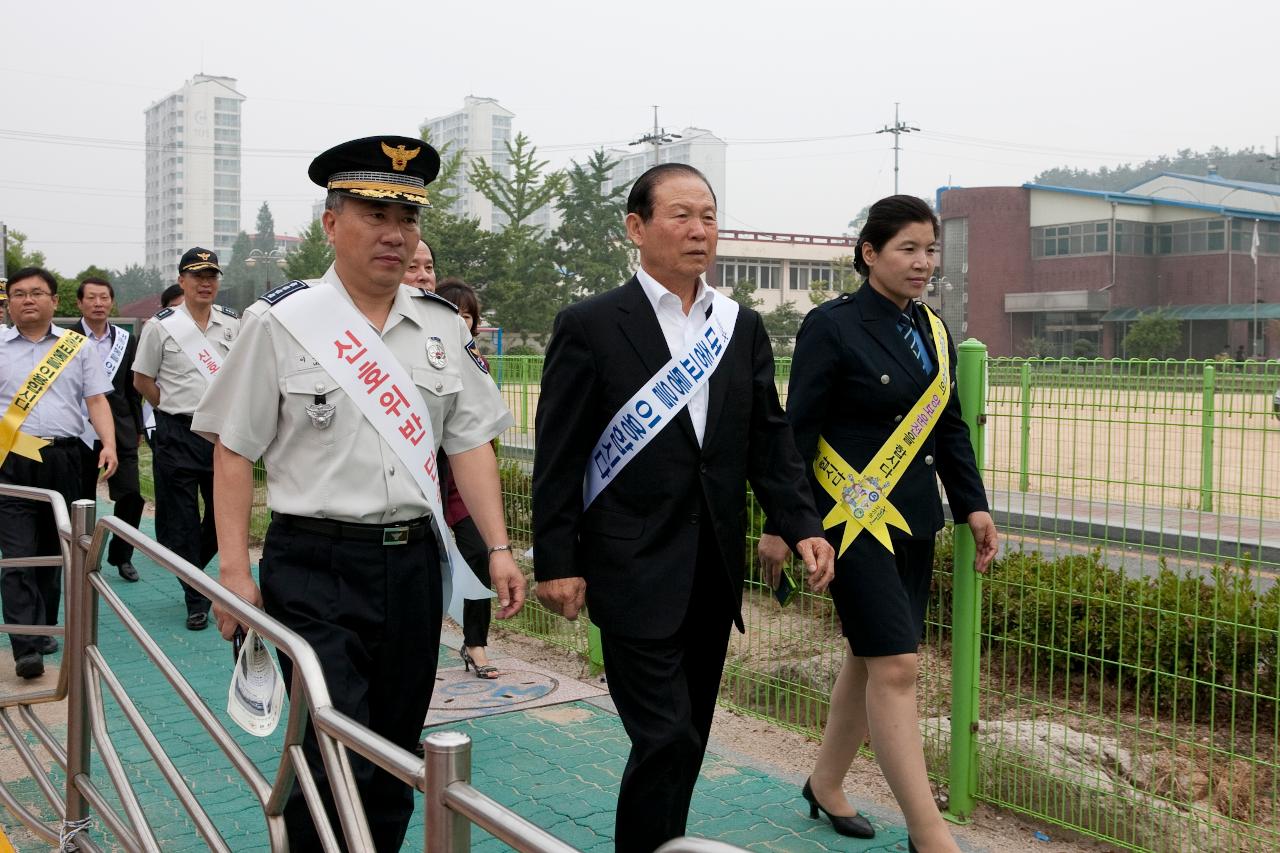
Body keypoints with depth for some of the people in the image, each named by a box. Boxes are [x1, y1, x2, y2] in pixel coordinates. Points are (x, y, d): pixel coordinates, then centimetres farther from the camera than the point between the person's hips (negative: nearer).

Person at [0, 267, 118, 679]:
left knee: (52, 551, 10)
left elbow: (96, 400, 6)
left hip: (62, 459, 2)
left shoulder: (77, 347, 10)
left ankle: (43, 629, 23)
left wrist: (109, 443, -9)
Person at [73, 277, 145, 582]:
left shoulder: (127, 340, 8)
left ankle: (122, 555, 14)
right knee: (82, 500, 7)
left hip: (120, 432, 2)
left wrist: (137, 428, 10)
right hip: (79, 432, -2)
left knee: (131, 496, -4)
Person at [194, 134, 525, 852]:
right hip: (316, 569, -4)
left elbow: (471, 442, 9)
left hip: (415, 564, 4)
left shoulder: (444, 327, 8)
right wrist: (235, 572, -6)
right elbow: (235, 451, -2)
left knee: (396, 759, 14)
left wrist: (499, 548, 1)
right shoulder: (282, 322, -3)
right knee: (337, 761, -8)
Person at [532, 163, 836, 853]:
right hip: (634, 571, -5)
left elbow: (769, 439, 9)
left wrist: (802, 525, -4)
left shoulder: (743, 328, 8)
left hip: (714, 573, 6)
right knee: (666, 738, -8)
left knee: (688, 736, 15)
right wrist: (556, 562, -9)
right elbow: (559, 455, -6)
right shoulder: (590, 326, -6)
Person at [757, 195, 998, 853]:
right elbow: (797, 429, -10)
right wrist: (781, 525, -11)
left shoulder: (933, 331, 11)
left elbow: (950, 427, 17)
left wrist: (973, 505, 10)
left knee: (868, 659, 15)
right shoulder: (832, 326, -10)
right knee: (895, 665, -9)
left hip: (913, 521, 7)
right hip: (854, 518, -7)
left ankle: (826, 785, 32)